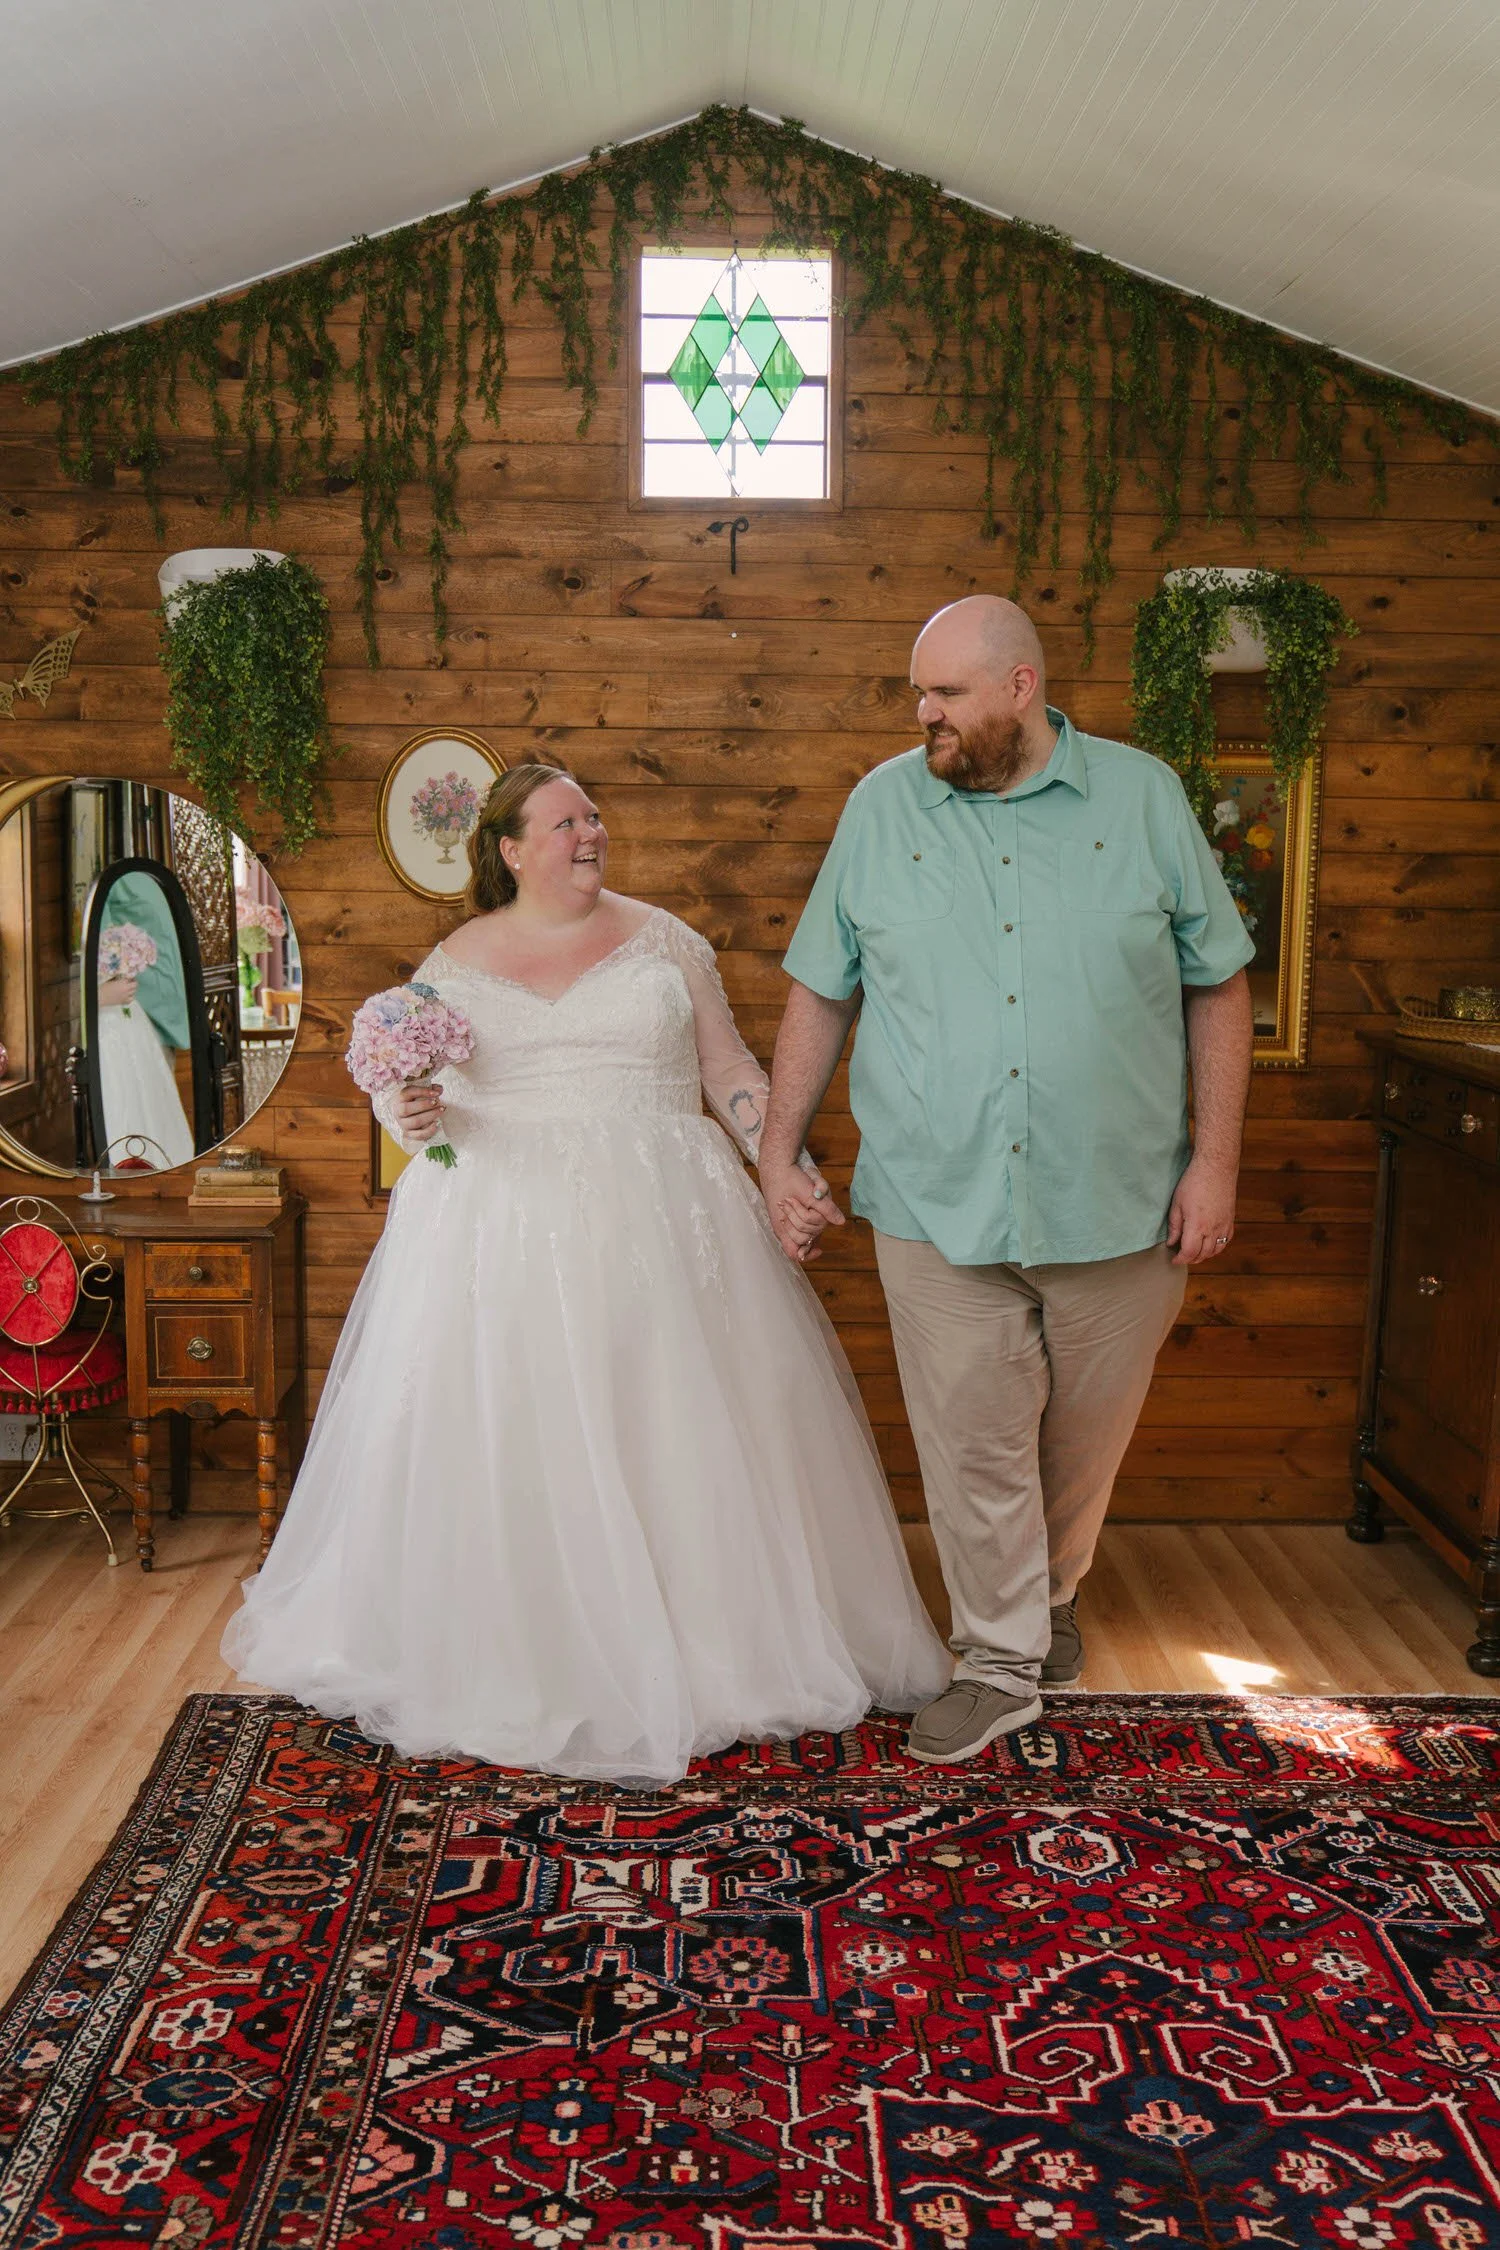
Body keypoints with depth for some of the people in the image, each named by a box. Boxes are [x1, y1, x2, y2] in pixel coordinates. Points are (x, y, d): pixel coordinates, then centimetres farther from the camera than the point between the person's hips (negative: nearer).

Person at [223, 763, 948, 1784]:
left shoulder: (662, 939, 8)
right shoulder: (456, 962, 7)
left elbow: (728, 1067, 8)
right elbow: (402, 1084, 11)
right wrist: (412, 1112, -12)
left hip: (658, 1220, 0)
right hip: (503, 1226, 0)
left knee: (678, 1427, 2)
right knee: (502, 1442, 1)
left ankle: (695, 1650, 19)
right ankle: (507, 1662, 19)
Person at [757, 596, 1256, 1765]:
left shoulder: (1143, 795, 1)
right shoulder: (882, 806, 3)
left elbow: (1218, 984, 3)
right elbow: (821, 992, 6)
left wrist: (1216, 1156, -3)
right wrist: (779, 1153, 2)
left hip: (1118, 1203, 1)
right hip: (937, 1206, 0)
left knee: (1088, 1430, 16)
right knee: (973, 1444, 4)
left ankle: (1054, 1592, 44)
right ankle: (1001, 1659, 24)